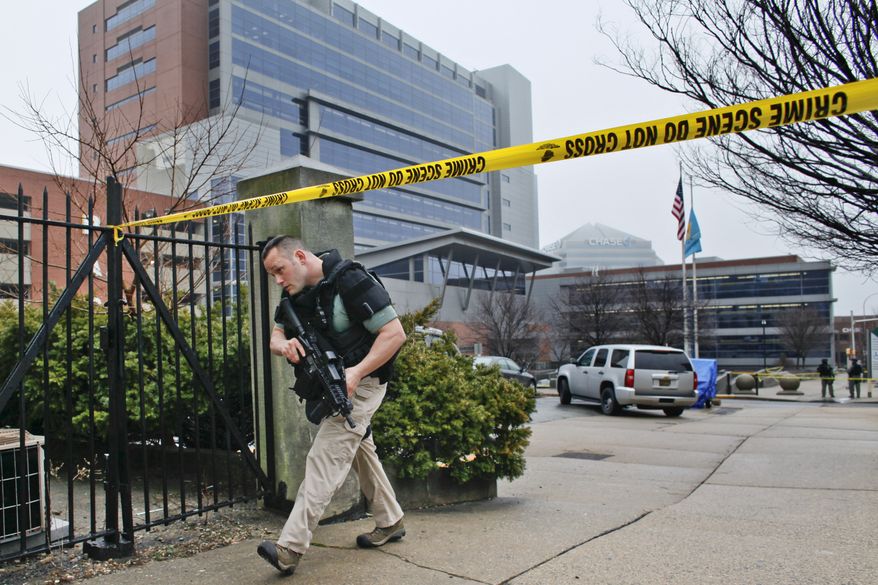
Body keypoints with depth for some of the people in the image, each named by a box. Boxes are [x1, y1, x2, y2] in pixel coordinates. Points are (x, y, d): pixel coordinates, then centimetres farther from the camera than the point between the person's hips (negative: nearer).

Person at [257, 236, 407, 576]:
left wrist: (356, 372, -31)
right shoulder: (296, 292, 4)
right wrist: (284, 344, -21)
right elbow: (275, 336, 5)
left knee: (324, 459, -12)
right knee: (360, 452, 18)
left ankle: (290, 548, -9)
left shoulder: (350, 281, -23)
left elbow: (395, 333, -24)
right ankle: (390, 523, 33)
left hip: (360, 383, -9)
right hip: (329, 384, 9)